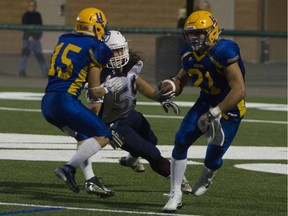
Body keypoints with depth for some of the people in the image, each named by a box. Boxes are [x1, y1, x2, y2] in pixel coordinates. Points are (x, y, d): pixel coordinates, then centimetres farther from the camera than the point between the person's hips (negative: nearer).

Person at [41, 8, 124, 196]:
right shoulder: (95, 48, -1)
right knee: (103, 136, 0)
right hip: (65, 101, -8)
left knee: (85, 137, 24)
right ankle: (69, 168, -13)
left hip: (47, 103, 8)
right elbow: (94, 92, 1)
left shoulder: (64, 40, 17)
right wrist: (110, 89, 21)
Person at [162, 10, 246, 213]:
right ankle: (175, 195, 0)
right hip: (206, 102, 6)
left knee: (213, 158, -6)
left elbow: (239, 91, -30)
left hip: (230, 107, -6)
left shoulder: (224, 53, -28)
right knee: (181, 141, -12)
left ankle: (208, 173, 36)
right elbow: (182, 78, 16)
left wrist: (214, 113, -30)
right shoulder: (189, 54, -5)